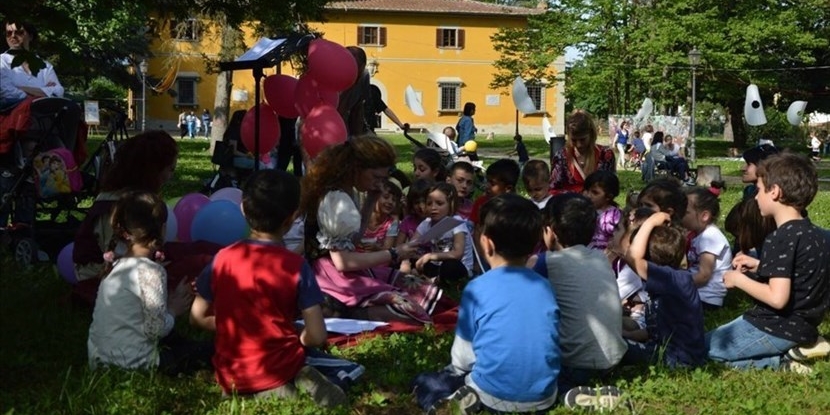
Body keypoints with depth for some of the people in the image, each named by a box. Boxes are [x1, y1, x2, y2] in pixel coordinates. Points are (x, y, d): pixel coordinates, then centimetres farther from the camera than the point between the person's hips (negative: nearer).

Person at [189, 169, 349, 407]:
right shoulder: (297, 267, -12)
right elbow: (317, 337, -14)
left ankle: (269, 391, 5)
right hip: (278, 370, -4)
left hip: (233, 375, 4)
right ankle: (292, 381, -6)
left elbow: (197, 317, 4)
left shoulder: (224, 258, -4)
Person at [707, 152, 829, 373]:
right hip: (802, 325, 9)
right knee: (719, 337, 25)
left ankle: (778, 364, -8)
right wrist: (760, 266, 11)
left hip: (780, 329, -9)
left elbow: (777, 298, -30)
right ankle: (794, 349, 6)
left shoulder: (781, 239, -23)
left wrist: (739, 279, -15)